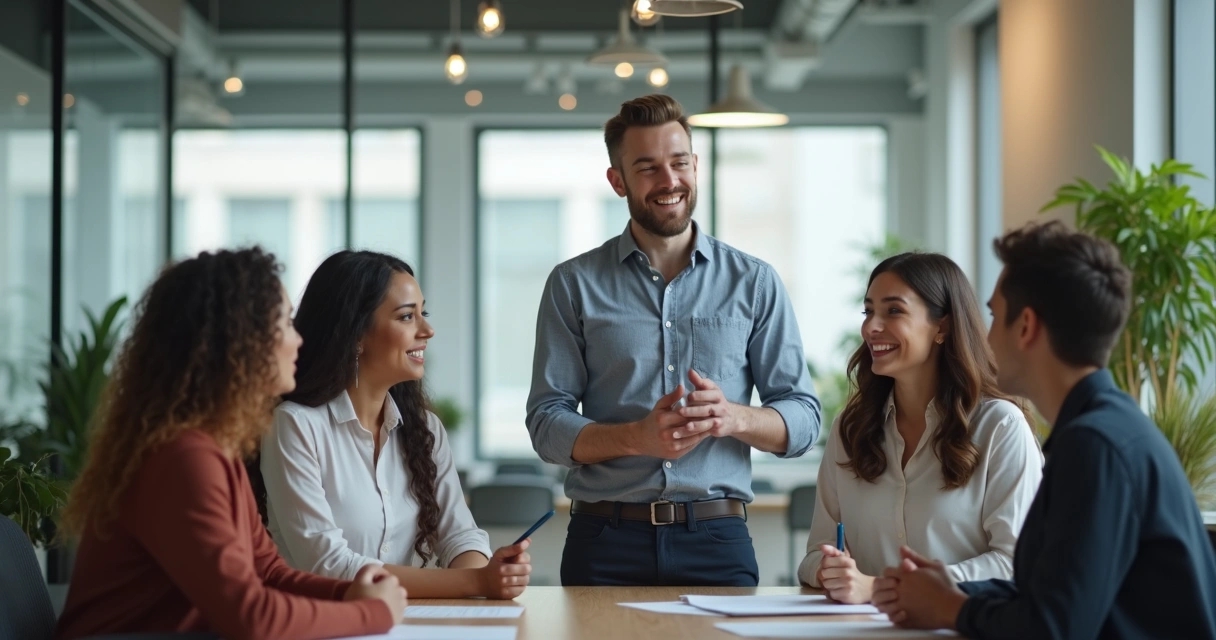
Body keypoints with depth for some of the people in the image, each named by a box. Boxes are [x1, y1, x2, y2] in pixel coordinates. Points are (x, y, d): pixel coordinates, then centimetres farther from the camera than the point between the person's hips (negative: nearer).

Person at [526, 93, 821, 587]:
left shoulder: (754, 282, 9)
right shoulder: (574, 285, 6)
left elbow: (802, 419, 6)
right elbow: (547, 423, 1)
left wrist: (735, 417, -15)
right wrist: (637, 438, -17)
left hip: (717, 542, 1)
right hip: (606, 545, 0)